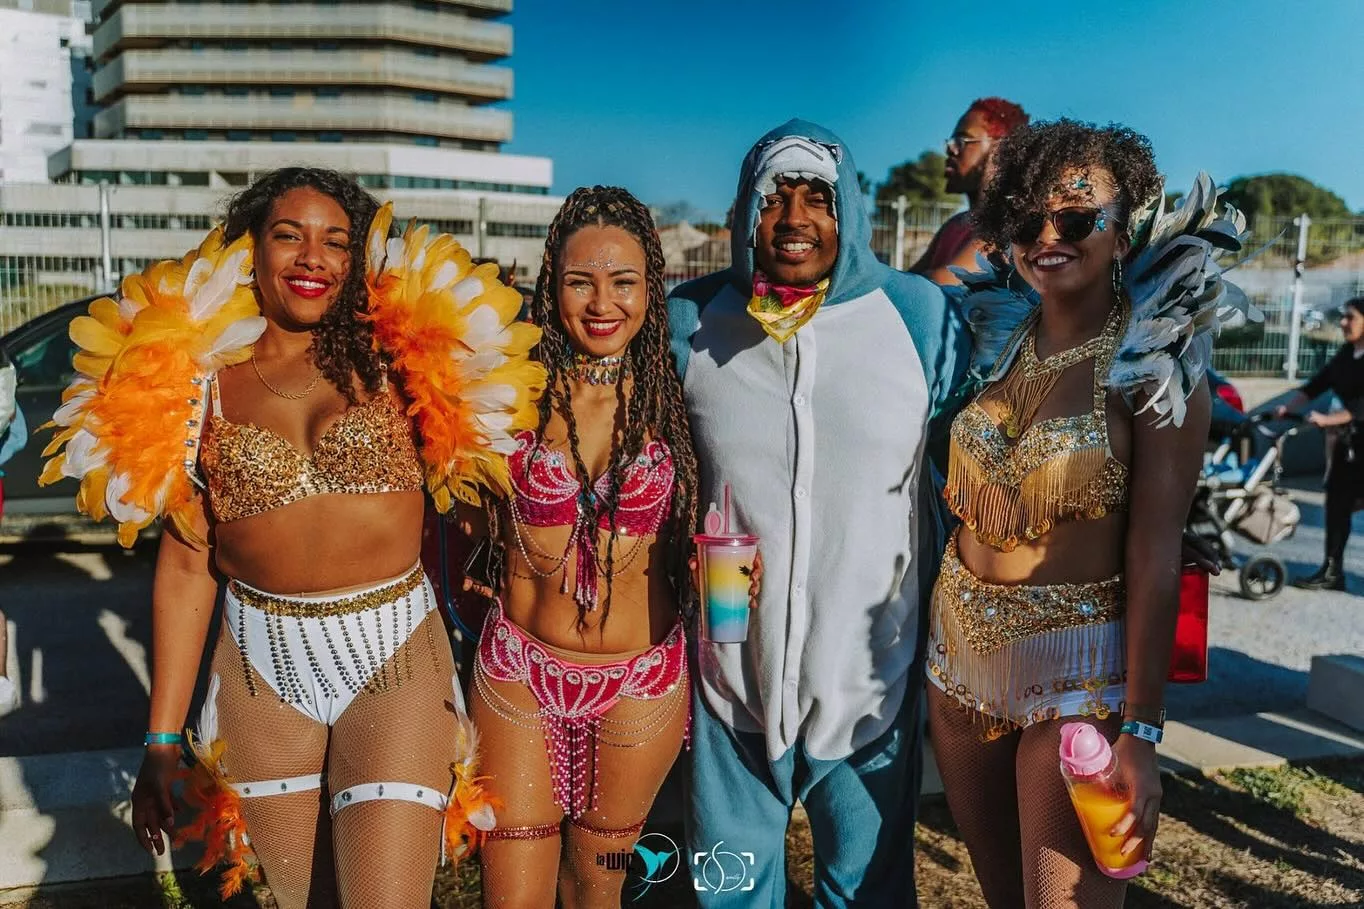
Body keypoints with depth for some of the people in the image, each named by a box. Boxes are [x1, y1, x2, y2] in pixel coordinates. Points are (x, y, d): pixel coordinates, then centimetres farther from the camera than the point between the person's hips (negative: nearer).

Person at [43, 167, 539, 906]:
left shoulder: (394, 357, -1)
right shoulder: (202, 382, 3)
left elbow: (464, 489, 2)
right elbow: (184, 567, 4)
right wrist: (161, 741, 4)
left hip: (396, 658, -2)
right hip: (264, 671, 2)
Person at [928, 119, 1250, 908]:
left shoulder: (1157, 366, -11)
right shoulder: (992, 337, 4)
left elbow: (1155, 553, -15)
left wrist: (1141, 731, -18)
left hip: (1078, 669, -5)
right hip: (962, 645, 5)